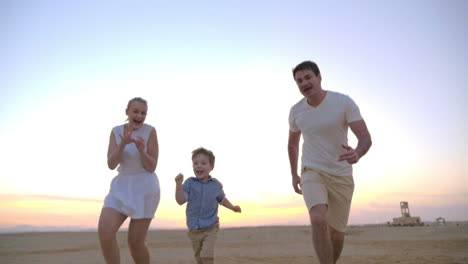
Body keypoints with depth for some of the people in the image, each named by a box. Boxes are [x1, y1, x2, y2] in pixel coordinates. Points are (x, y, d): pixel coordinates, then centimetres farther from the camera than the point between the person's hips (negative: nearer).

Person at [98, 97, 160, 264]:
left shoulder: (150, 131, -9)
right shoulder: (116, 131, 2)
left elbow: (152, 167, -10)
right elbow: (111, 164, -7)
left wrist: (141, 150, -29)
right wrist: (123, 143, -23)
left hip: (145, 187, -4)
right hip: (122, 187, 4)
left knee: (135, 242, -3)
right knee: (104, 231, -15)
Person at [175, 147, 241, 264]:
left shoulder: (216, 184, -5)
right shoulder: (190, 182, -10)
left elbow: (221, 199, 14)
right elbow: (180, 201, -19)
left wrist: (232, 207, 1)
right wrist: (178, 184, -32)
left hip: (210, 228, -1)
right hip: (193, 229, 1)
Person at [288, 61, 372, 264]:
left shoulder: (344, 102, -12)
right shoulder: (296, 111, -3)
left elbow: (365, 137, -17)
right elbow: (292, 143, 14)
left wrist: (357, 154, -40)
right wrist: (294, 174, 14)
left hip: (342, 176, 0)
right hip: (312, 172, 0)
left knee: (337, 232, 10)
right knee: (318, 220, -27)